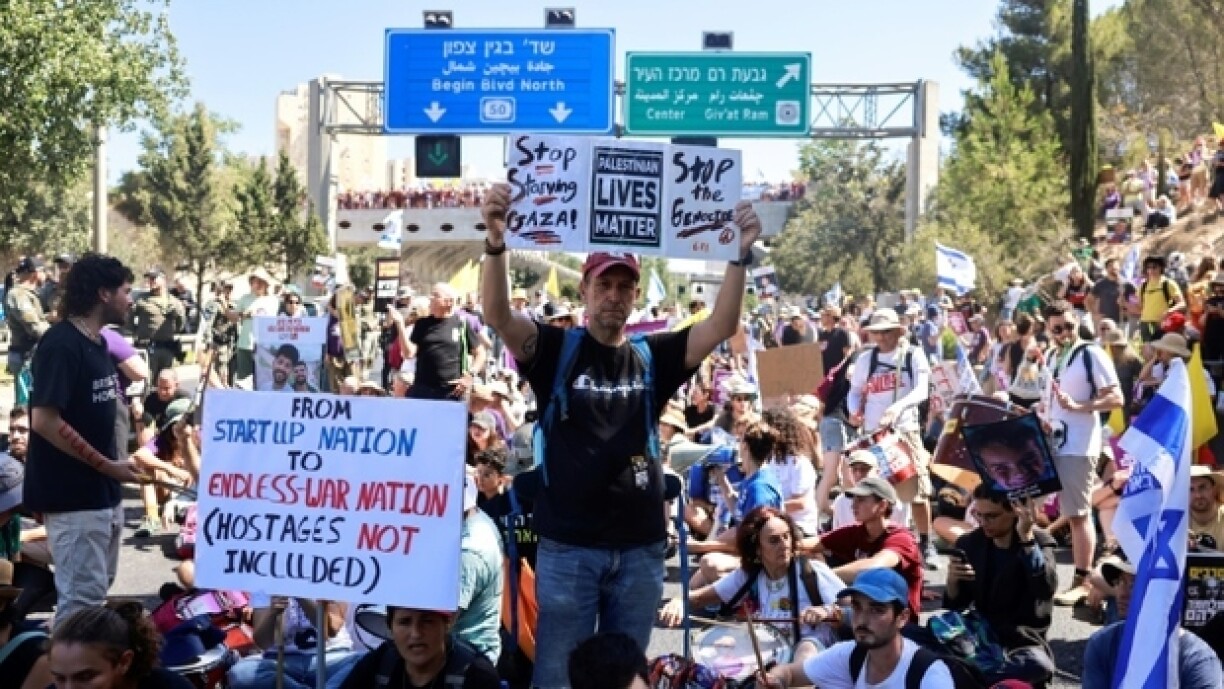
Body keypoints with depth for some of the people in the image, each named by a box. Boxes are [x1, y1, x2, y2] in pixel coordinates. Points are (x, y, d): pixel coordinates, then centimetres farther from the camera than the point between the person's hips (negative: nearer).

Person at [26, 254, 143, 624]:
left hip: (102, 493, 9)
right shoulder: (61, 344, -17)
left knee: (96, 591, 16)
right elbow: (44, 420, -23)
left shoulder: (98, 343, 11)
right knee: (81, 598, -6)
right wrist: (107, 466, -18)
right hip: (73, 496, -9)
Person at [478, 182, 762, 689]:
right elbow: (497, 315, -16)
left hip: (640, 547, 3)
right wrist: (496, 243, -34)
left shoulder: (653, 357, 6)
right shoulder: (555, 349, 0)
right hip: (568, 545, -3)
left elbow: (722, 327, -5)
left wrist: (740, 255, -19)